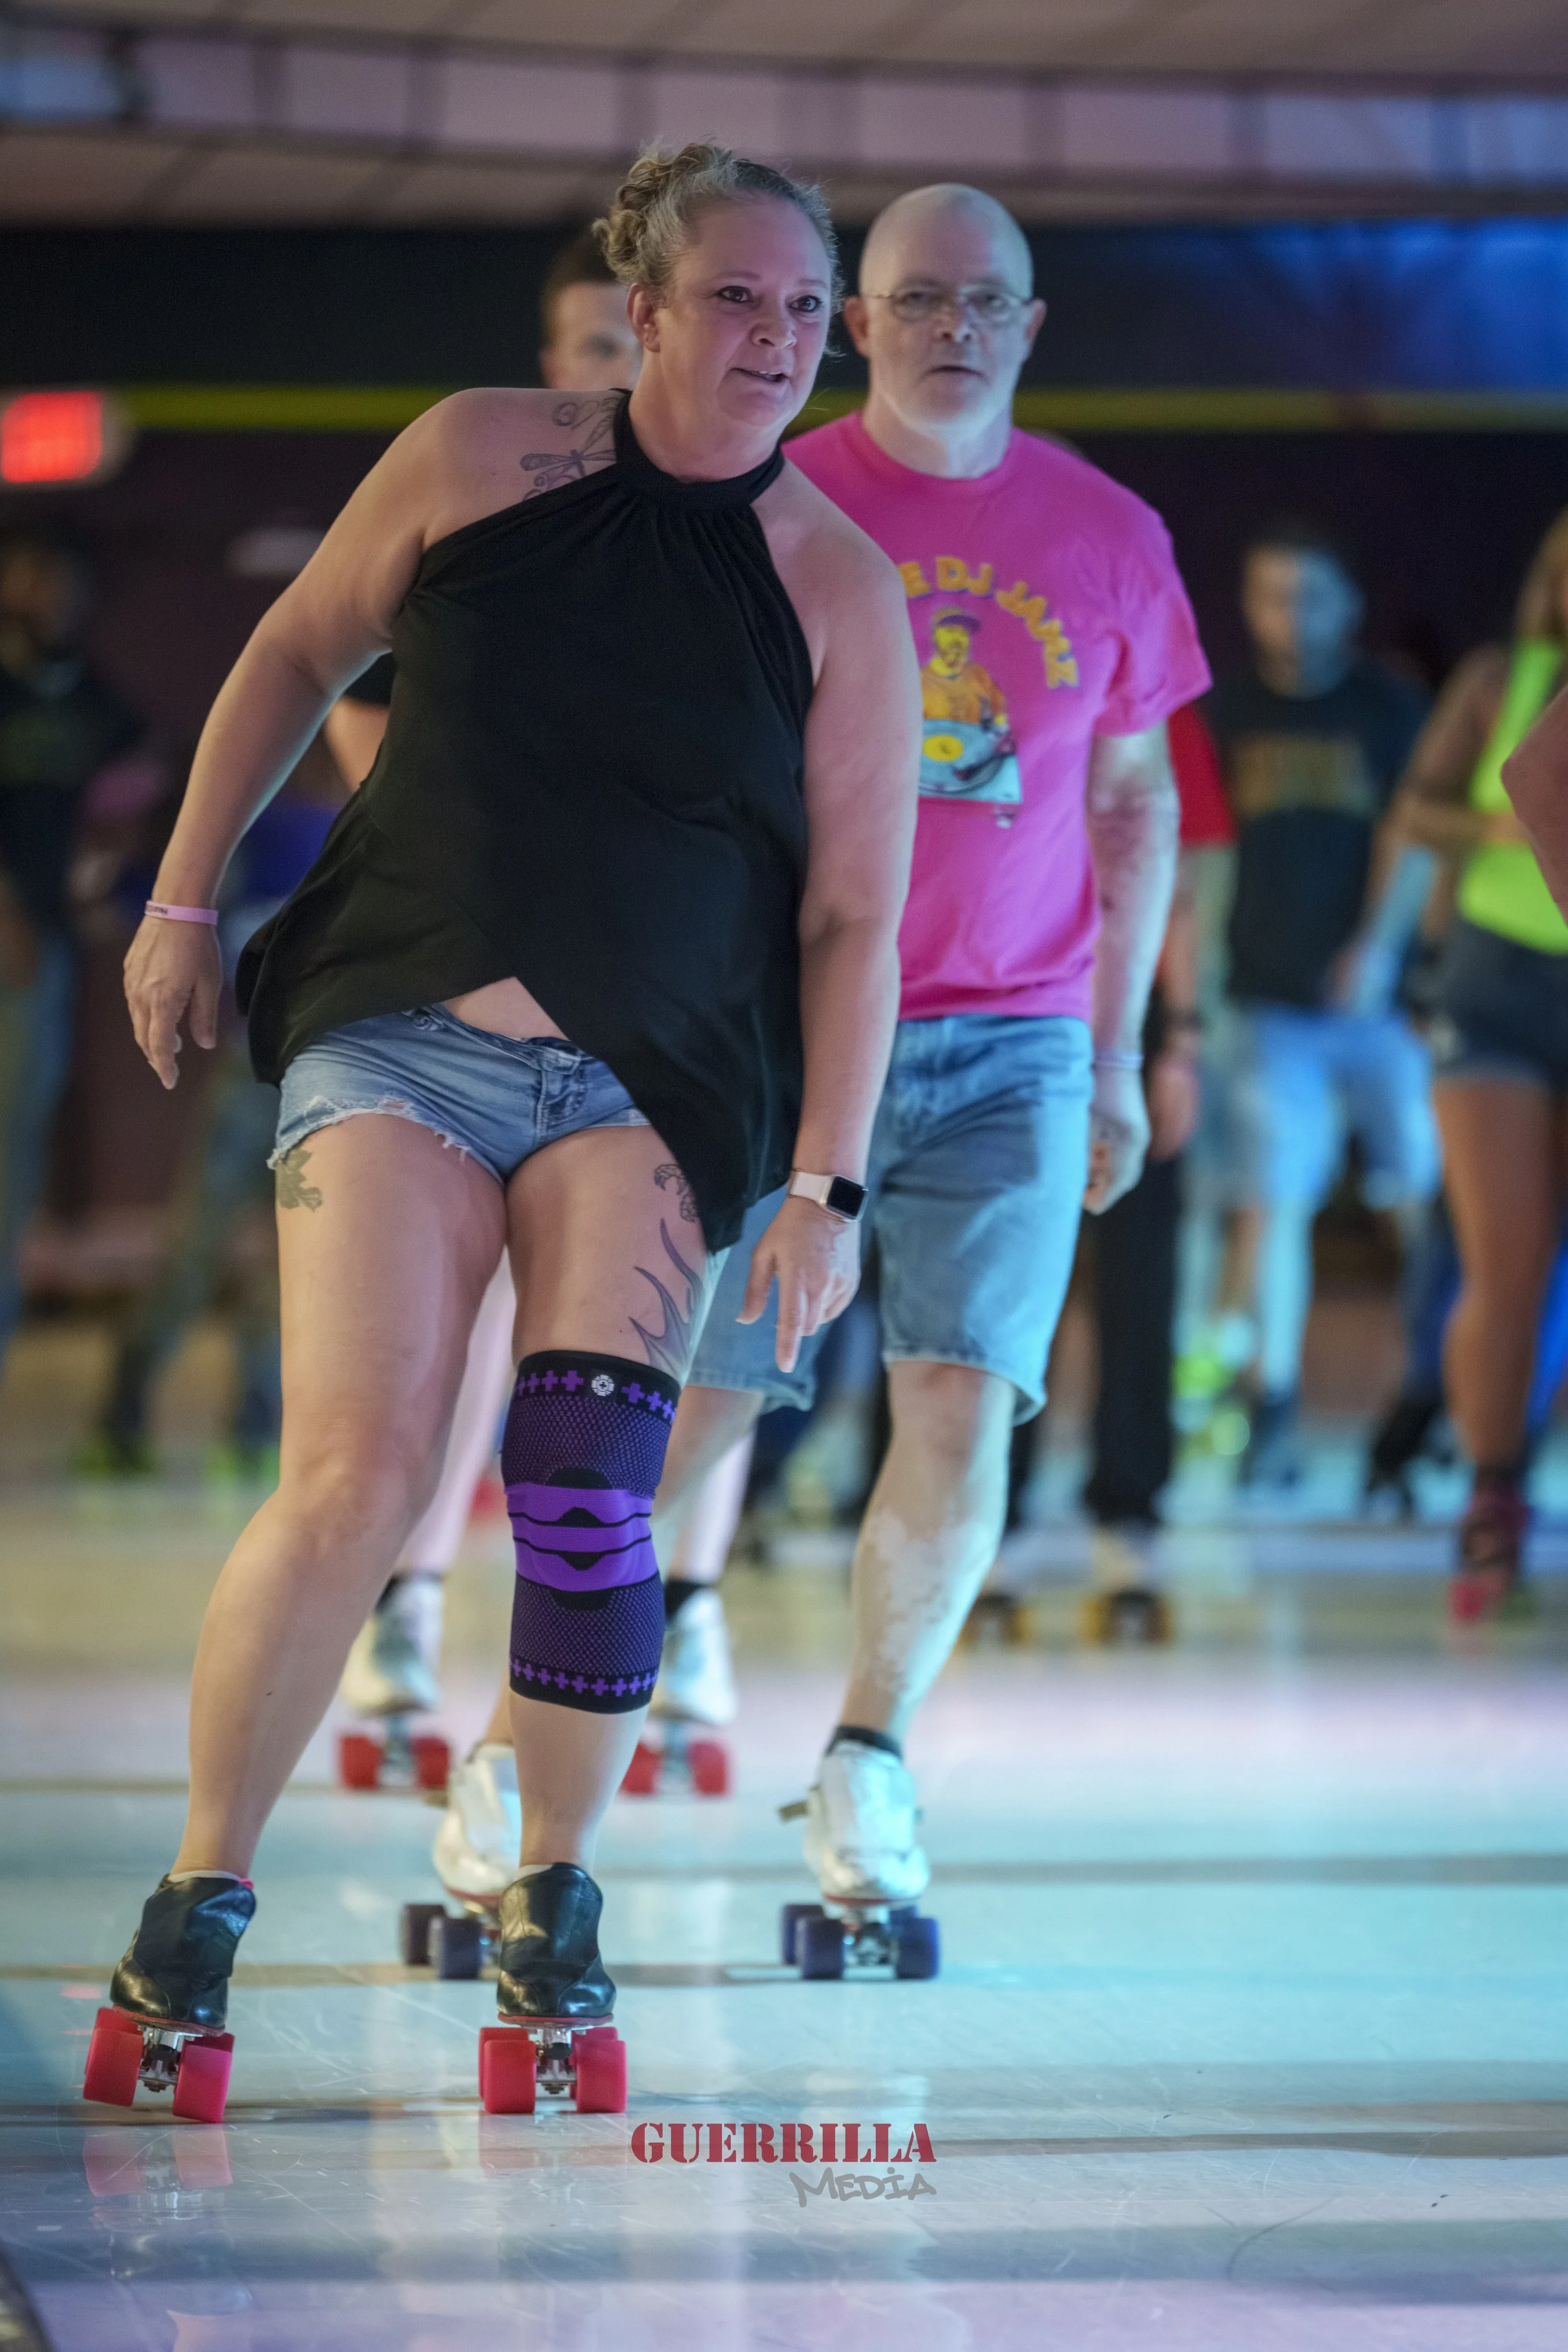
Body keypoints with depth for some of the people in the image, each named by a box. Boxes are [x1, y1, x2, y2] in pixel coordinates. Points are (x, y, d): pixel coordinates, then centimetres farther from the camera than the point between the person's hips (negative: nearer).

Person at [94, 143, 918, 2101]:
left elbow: (854, 916, 0)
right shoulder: (481, 456, 2)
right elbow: (297, 653, 14)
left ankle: (553, 1890, 10)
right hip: (399, 1037, 0)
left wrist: (826, 1185, -6)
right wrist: (182, 901, 12)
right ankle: (200, 1897, 3)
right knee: (353, 1484, -14)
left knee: (584, 1499, -14)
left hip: (649, 1093, 0)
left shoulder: (835, 585, 0)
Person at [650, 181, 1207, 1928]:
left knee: (960, 1418, -10)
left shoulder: (1107, 537, 7)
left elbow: (1133, 798, 15)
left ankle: (868, 1762, 9)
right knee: (688, 1415, -3)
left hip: (1013, 1047, 2)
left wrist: (1119, 1051, 12)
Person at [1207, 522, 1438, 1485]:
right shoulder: (1229, 713, 9)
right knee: (1277, 1200, -5)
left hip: (1376, 995, -1)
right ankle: (1275, 1415, -3)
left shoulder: (1390, 706, 3)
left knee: (1419, 1192, -2)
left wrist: (1378, 946, -18)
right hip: (1273, 999, 1)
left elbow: (1413, 832, -5)